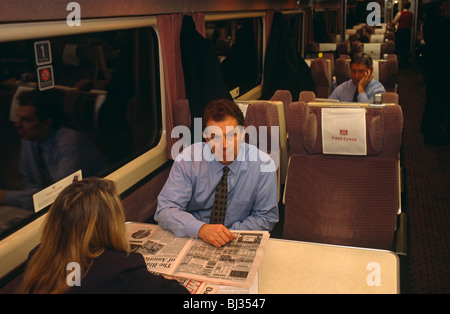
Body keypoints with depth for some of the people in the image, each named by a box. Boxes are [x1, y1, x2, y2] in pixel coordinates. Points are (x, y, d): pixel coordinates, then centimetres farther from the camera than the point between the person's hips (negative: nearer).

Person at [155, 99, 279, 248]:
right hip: (192, 238, 0)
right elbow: (165, 210, -12)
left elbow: (265, 218, -1)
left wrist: (227, 235, -15)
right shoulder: (188, 159, -9)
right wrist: (201, 229, -29)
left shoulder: (263, 165, -9)